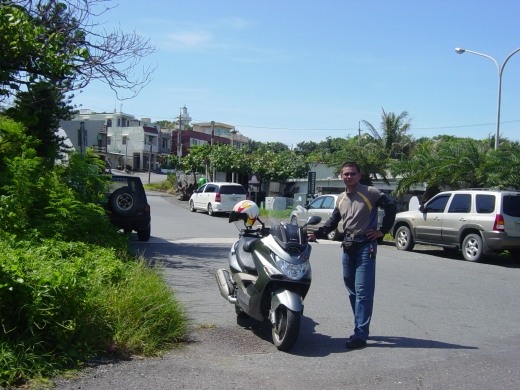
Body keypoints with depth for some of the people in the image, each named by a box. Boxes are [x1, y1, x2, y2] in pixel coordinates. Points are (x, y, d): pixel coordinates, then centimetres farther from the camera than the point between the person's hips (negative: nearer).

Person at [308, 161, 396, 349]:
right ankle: (361, 328, 22)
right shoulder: (341, 198, 15)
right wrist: (317, 234, 9)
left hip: (365, 246, -7)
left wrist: (383, 230, -8)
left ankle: (360, 335, -10)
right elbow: (333, 221, 21)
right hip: (348, 247, 7)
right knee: (352, 291, 11)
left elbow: (391, 207, -6)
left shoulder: (370, 192, -6)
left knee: (363, 292, -10)